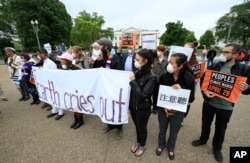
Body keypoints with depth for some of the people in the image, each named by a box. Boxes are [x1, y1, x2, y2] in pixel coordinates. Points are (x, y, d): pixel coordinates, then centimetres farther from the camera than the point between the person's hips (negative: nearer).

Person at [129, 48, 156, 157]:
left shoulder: (151, 77, -22)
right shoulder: (137, 72, -5)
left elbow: (142, 94, -26)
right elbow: (132, 89, 4)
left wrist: (133, 81, -24)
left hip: (143, 108, -5)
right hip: (133, 105, 5)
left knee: (142, 128, 19)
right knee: (137, 126, 26)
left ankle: (142, 146, 46)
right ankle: (138, 143, 52)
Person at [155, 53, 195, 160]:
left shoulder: (189, 78, -18)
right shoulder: (164, 77, -16)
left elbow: (191, 98, -12)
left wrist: (181, 90, -28)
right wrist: (164, 107, -17)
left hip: (178, 111, 0)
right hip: (164, 110, 1)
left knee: (174, 132, 21)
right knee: (162, 130, 21)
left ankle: (171, 148, 52)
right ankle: (161, 145, 52)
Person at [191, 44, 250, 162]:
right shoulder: (214, 66, -4)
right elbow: (203, 79, -1)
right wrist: (204, 91, -18)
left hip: (226, 107, -1)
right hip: (209, 102, 1)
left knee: (221, 128, 18)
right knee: (205, 123, 19)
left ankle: (217, 148, 42)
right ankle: (203, 139, 46)